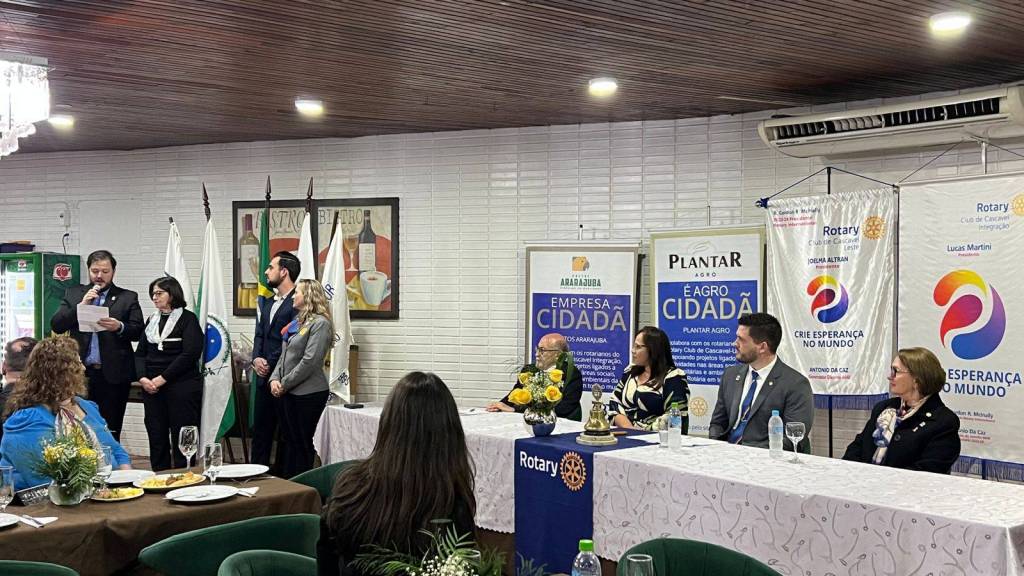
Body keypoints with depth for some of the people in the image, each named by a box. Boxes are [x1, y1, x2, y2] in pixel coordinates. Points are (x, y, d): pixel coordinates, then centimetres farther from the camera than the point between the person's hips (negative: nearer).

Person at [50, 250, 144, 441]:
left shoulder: (128, 297, 6)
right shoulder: (73, 294, 13)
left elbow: (139, 332, 0)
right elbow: (56, 325, 3)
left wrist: (120, 327, -20)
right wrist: (81, 305, -8)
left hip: (113, 375, -2)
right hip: (80, 373, 2)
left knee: (110, 431, 0)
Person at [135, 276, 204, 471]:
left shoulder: (187, 319, -1)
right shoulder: (152, 320, 17)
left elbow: (190, 354, -12)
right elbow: (140, 353, 14)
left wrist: (162, 379, -14)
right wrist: (142, 378, -4)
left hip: (181, 387, -5)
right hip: (152, 388, 6)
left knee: (181, 440, -4)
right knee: (156, 438, 6)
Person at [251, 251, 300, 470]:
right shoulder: (268, 303, 17)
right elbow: (259, 335, 16)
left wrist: (270, 363, -13)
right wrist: (256, 358, -2)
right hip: (264, 377, 9)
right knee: (260, 430, 13)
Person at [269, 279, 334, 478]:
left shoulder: (320, 323, -12)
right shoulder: (297, 322, 15)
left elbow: (309, 361, -19)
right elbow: (284, 355, 17)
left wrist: (285, 383, -13)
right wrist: (275, 379, 1)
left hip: (308, 394, -8)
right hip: (289, 393, 8)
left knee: (302, 444, -1)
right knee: (289, 441, 13)